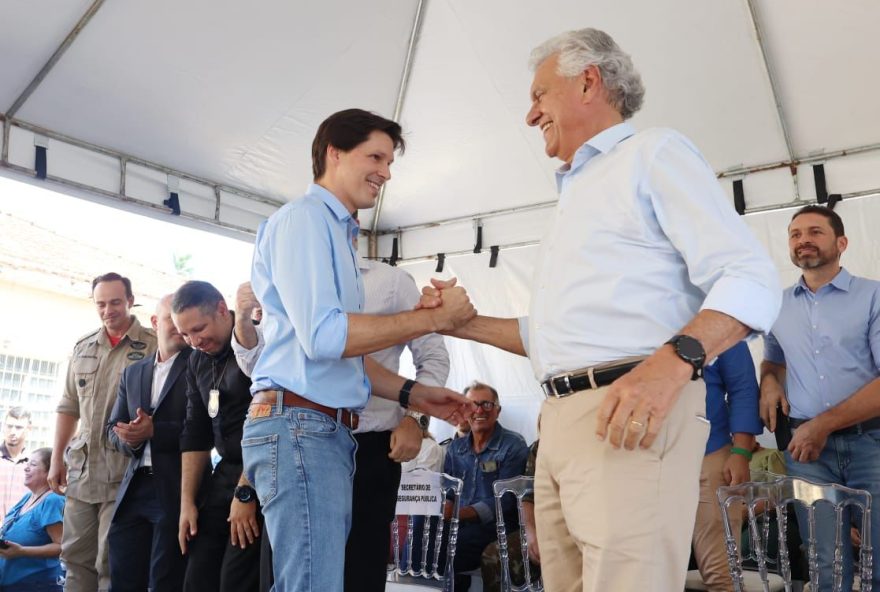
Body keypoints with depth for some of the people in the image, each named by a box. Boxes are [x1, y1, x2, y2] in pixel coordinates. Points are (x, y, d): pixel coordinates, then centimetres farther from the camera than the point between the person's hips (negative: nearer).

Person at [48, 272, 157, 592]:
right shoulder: (83, 348, 13)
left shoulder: (152, 346, -4)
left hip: (124, 471, -5)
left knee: (111, 563, -3)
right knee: (76, 556, 11)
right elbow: (68, 407, 18)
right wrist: (57, 459, 15)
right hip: (81, 468, 6)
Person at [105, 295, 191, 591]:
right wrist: (128, 438, -7)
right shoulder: (133, 372, 18)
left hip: (177, 490, -5)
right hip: (134, 489, 6)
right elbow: (113, 428, 15)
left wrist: (155, 430, -16)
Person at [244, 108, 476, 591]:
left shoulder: (337, 232, 24)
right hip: (300, 425, -10)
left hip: (330, 430, 10)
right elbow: (323, 335, -19)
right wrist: (435, 317, -14)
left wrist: (411, 394, 16)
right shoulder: (305, 217, -6)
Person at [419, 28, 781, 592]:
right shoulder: (574, 193, 28)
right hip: (560, 420, 8)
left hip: (632, 418, -8)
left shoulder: (654, 153, 3)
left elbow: (751, 279, -10)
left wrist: (672, 361, -26)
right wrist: (464, 322, 20)